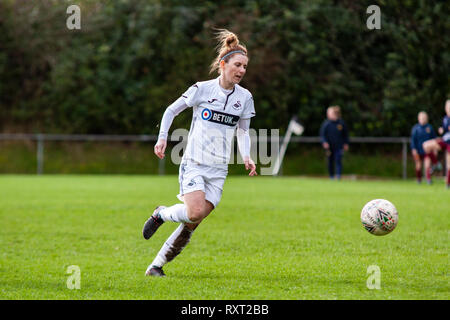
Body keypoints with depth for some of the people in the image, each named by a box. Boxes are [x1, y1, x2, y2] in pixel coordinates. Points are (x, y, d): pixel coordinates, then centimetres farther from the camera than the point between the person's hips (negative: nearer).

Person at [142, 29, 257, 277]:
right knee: (195, 213, -23)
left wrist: (246, 157, 0)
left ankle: (157, 265, 7)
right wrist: (162, 137, -6)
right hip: (194, 163, -4)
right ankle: (161, 214, 9)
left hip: (218, 169, 4)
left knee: (192, 223, -5)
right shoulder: (202, 89, -5)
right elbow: (172, 110, 5)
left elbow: (243, 132, 17)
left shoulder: (245, 98, 6)